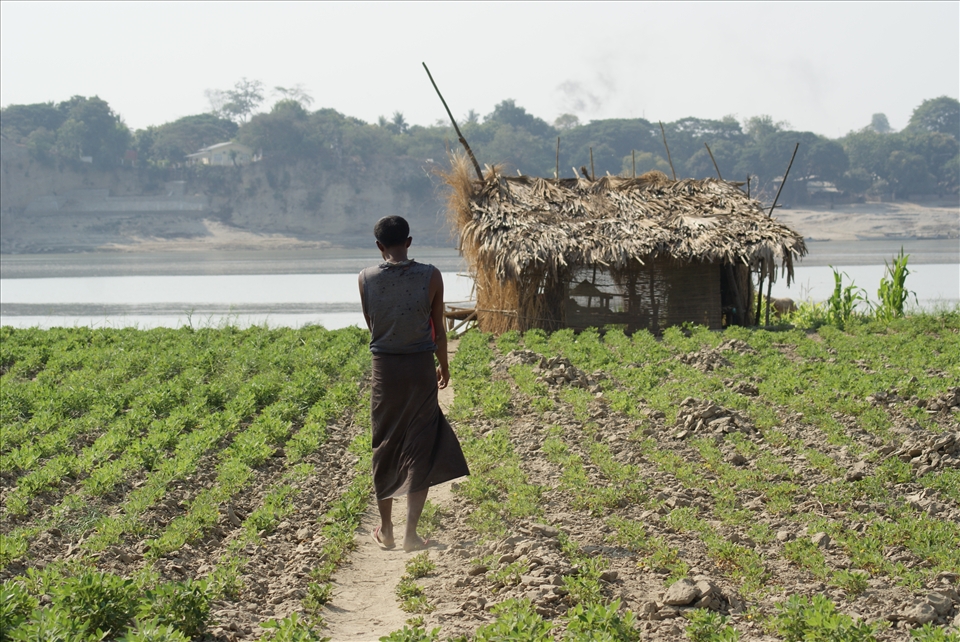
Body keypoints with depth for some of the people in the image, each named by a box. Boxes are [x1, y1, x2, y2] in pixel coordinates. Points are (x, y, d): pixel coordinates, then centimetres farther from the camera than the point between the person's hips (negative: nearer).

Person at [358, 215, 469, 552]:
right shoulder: (431, 277, -8)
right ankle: (411, 532, -2)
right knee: (421, 449, 4)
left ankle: (386, 530, 23)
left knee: (385, 448, 14)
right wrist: (444, 366, 15)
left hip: (384, 368, 2)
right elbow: (438, 329, 0)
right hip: (420, 367, -1)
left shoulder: (367, 278, -4)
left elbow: (370, 324, 8)